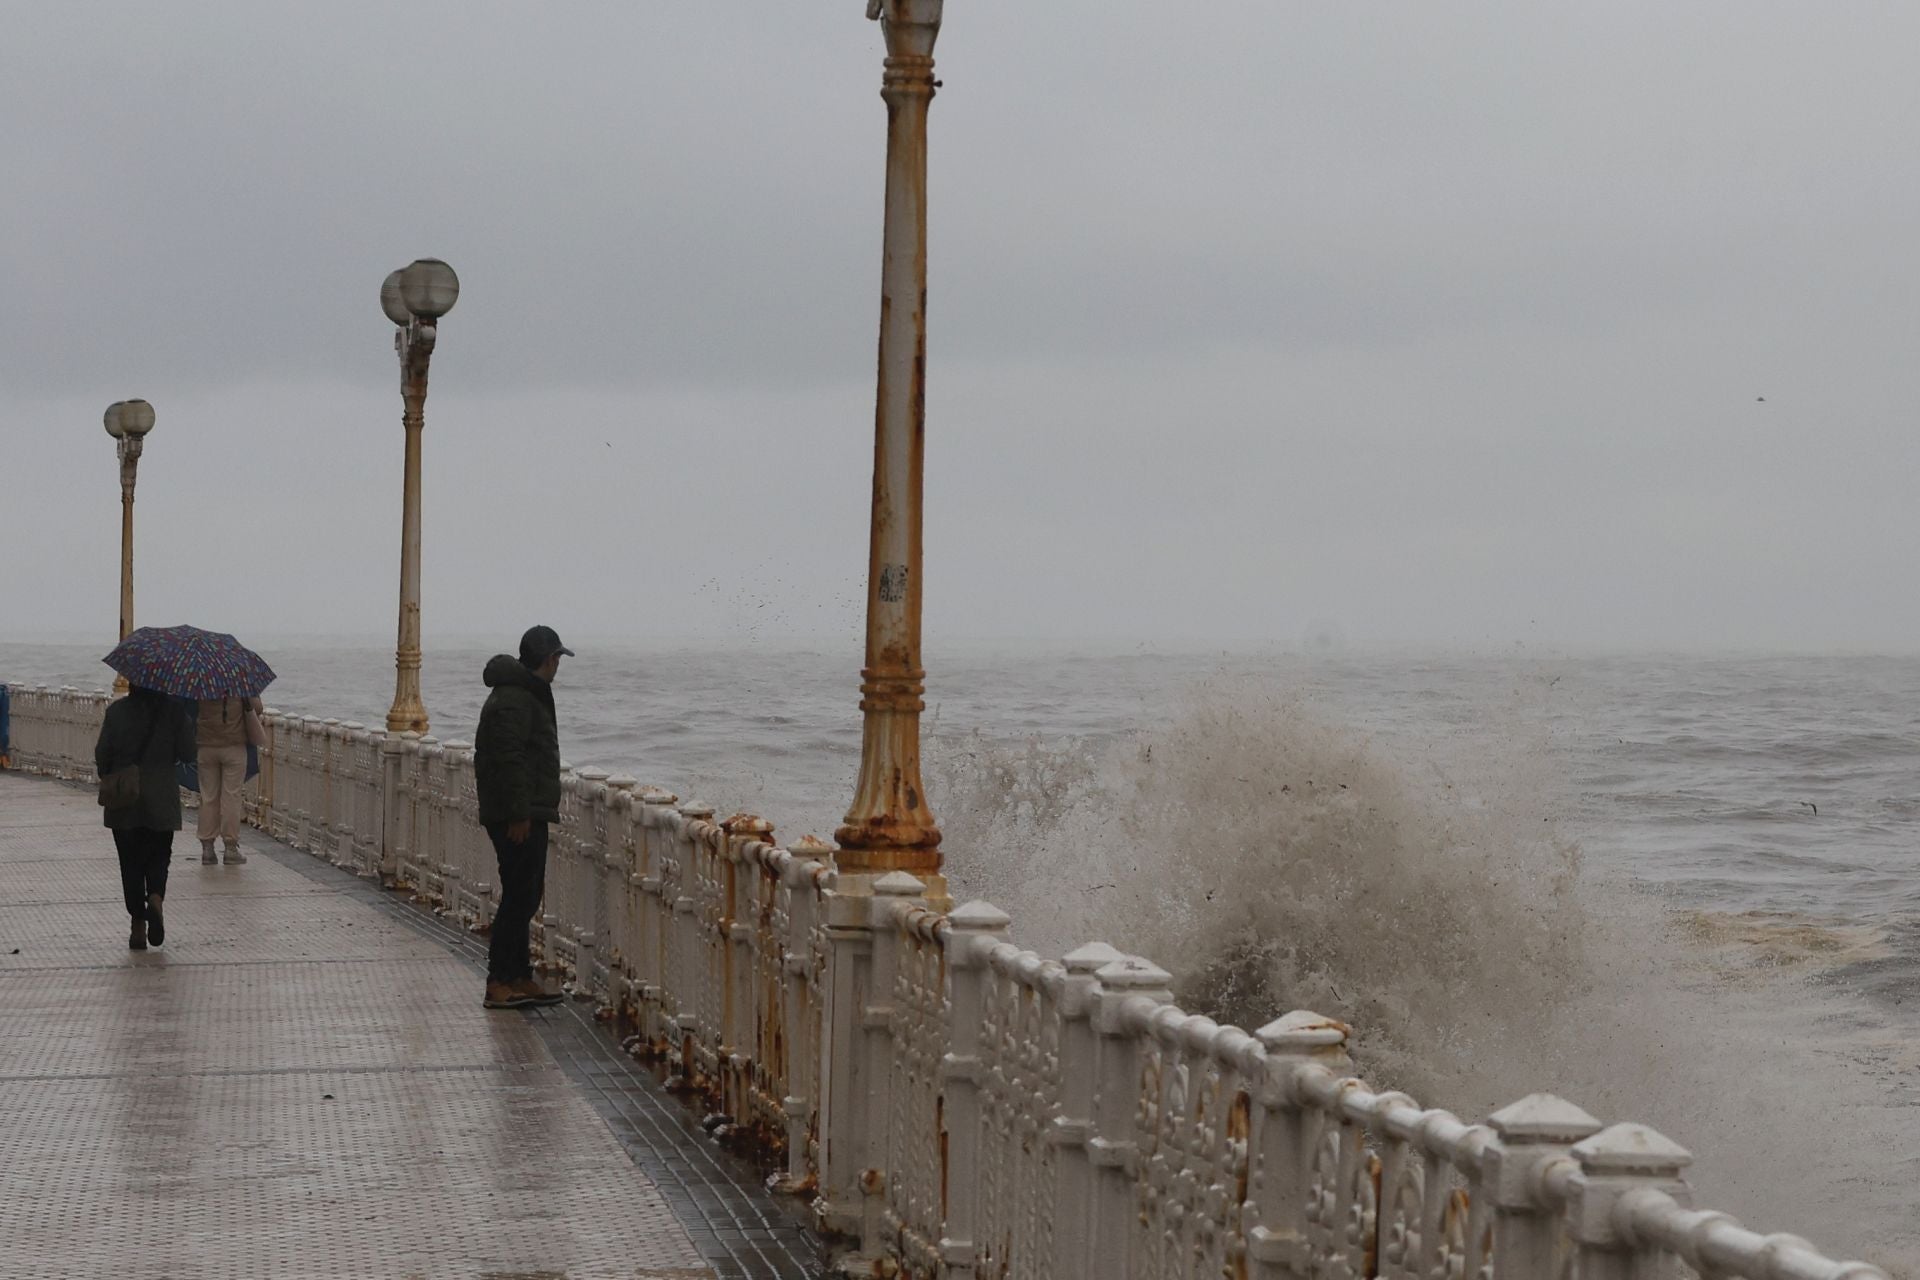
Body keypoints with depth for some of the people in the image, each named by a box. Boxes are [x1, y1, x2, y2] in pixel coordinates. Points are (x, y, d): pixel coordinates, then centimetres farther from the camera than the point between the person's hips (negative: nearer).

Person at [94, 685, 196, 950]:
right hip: (162, 801, 0)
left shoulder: (116, 711, -5)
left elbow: (102, 754, -3)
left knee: (131, 861, 8)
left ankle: (138, 926, 4)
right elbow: (187, 754, -7)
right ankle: (155, 898, -17)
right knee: (158, 857, 13)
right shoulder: (174, 710, -6)